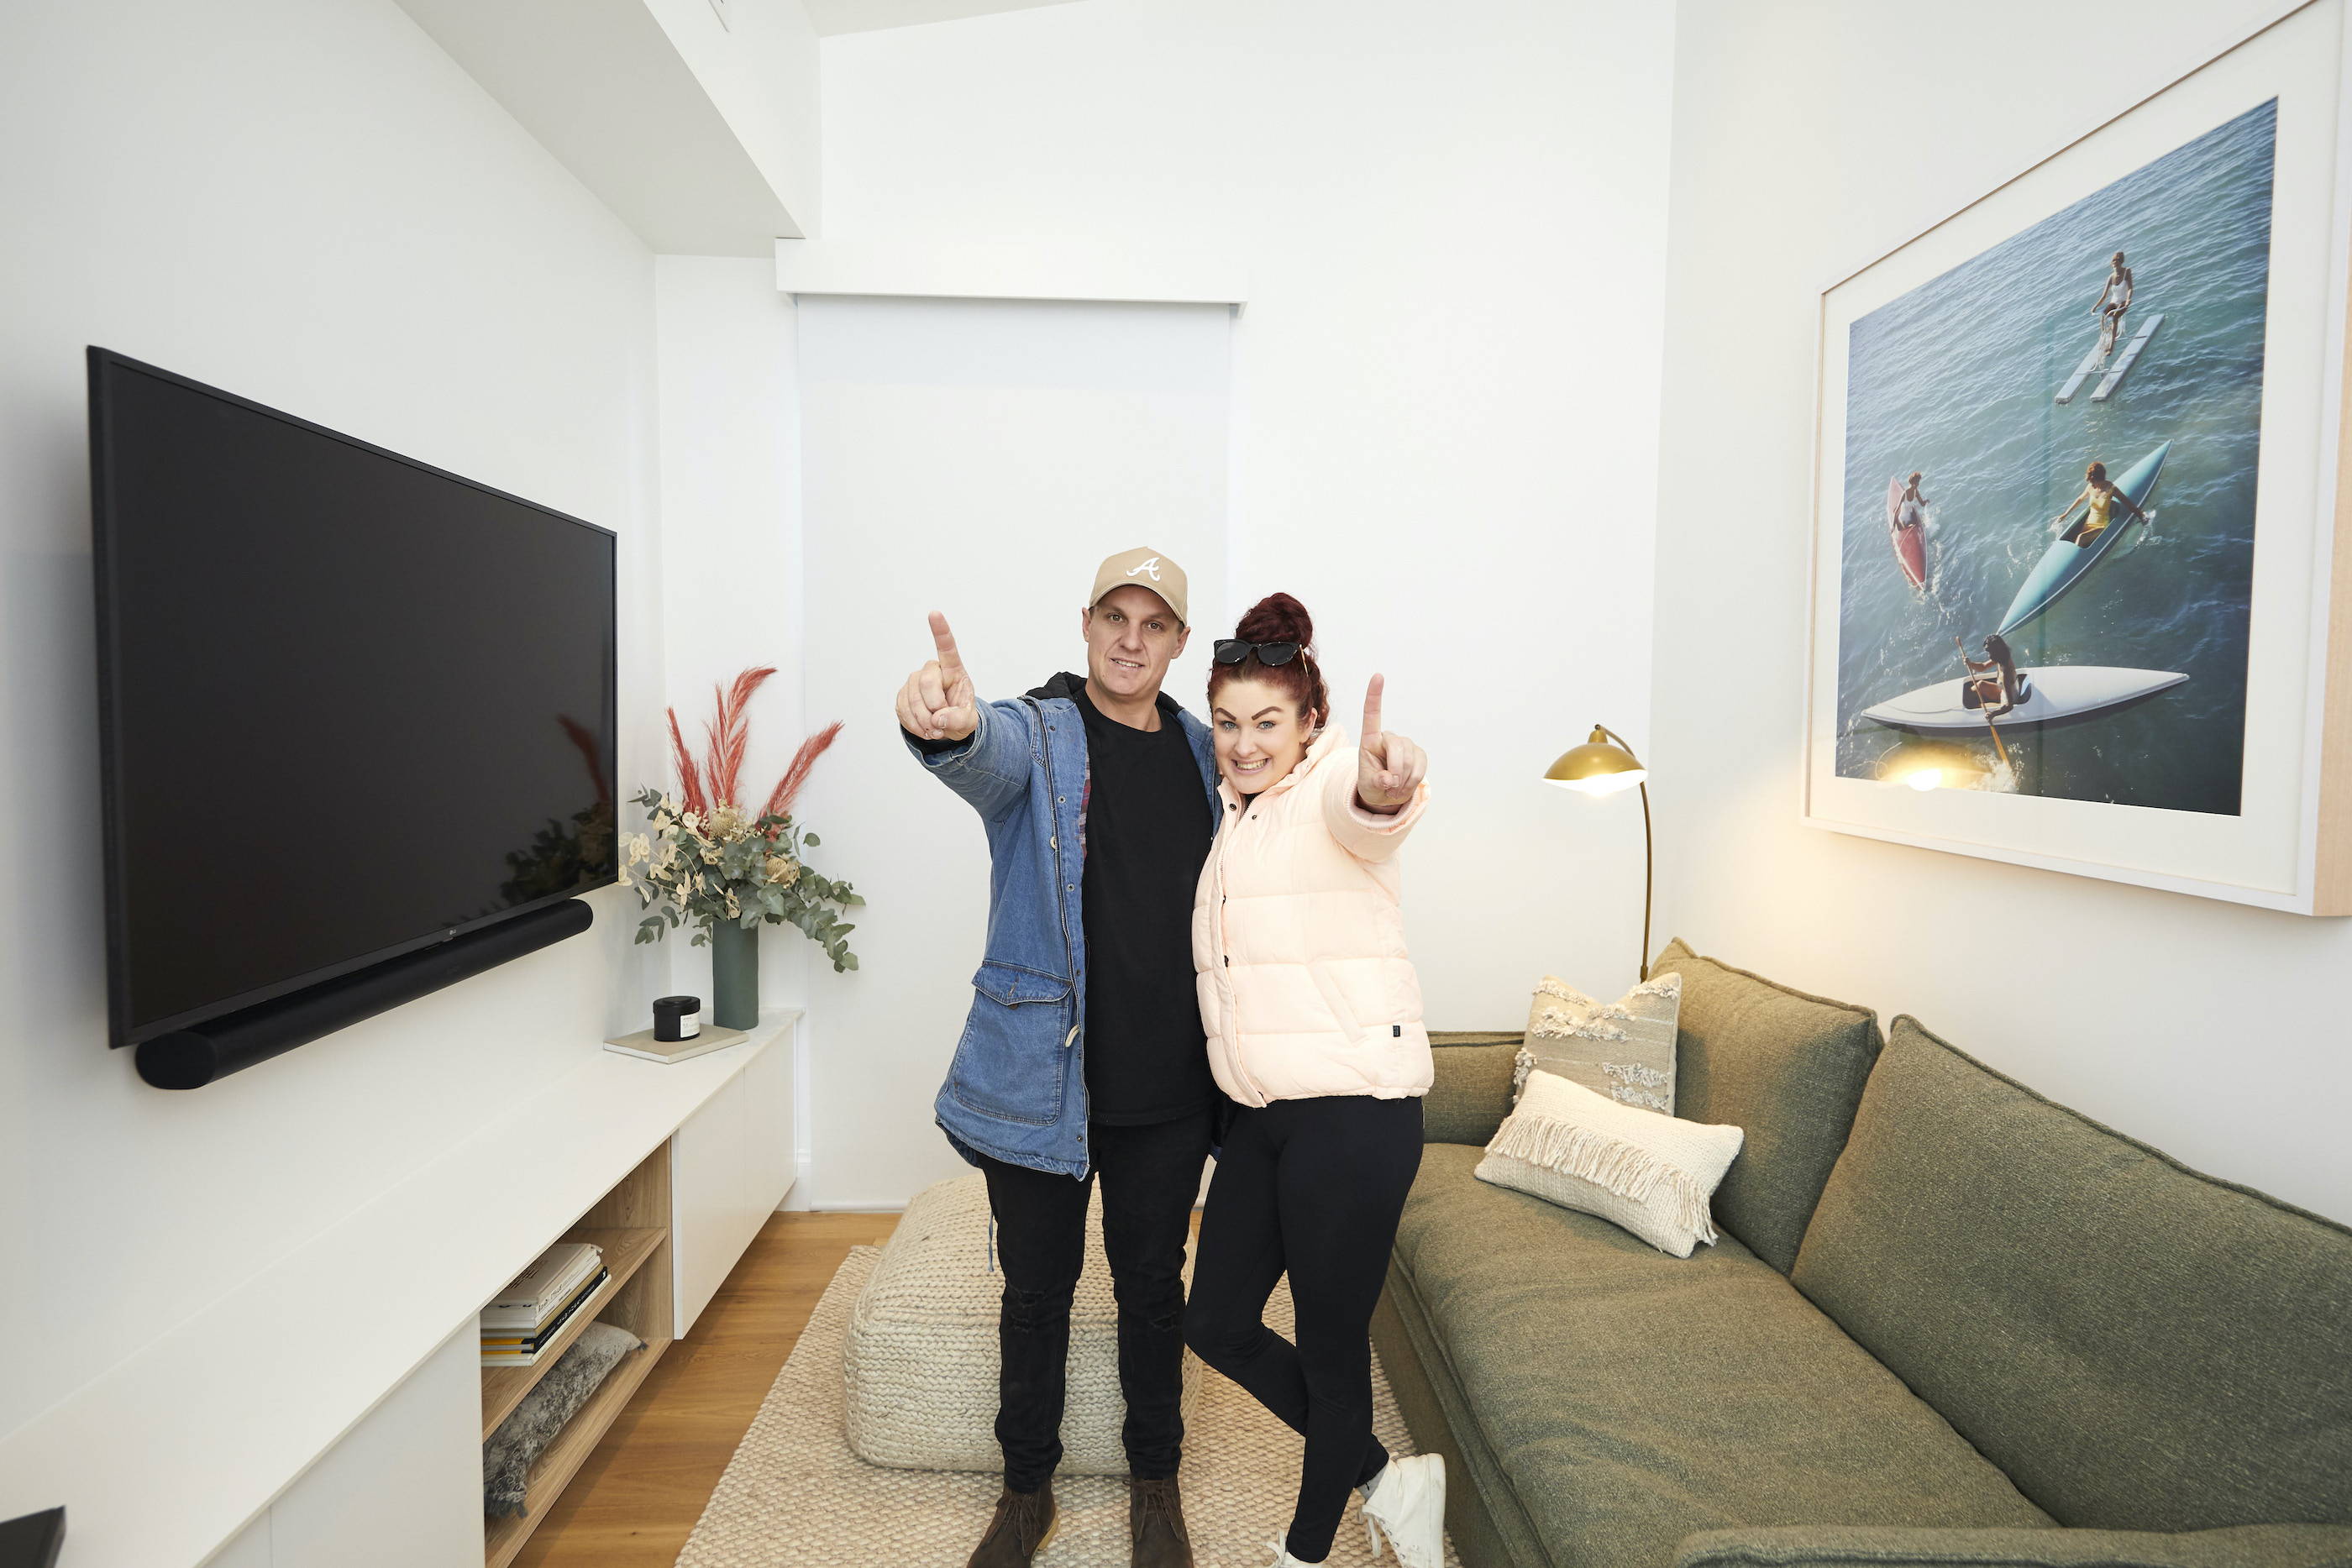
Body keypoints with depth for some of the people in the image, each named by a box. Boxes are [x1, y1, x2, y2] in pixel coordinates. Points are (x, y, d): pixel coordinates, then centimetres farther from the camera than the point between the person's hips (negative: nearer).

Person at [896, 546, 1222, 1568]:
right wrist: (944, 724, -55)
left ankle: (1154, 1482, 43)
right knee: (1037, 1289, 16)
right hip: (1041, 1078, -2)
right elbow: (986, 755, -34)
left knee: (1152, 1285, 19)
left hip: (1169, 1088, 3)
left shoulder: (1204, 751, 6)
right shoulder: (1036, 735, -7)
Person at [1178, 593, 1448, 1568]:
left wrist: (1387, 783, -61)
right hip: (1260, 1114, 8)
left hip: (1354, 1113, -8)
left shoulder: (1330, 791, -12)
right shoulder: (1234, 816, 12)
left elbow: (1367, 812, -39)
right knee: (1217, 1322, 14)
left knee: (1331, 1345, 8)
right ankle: (1385, 1483, 34)